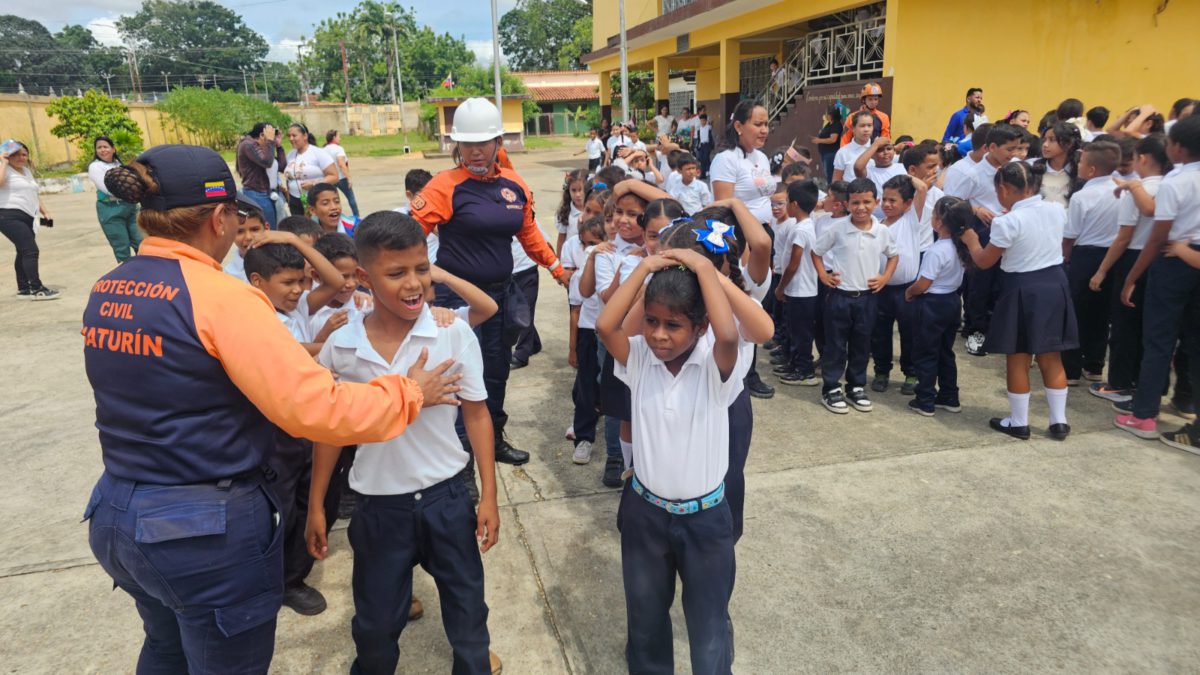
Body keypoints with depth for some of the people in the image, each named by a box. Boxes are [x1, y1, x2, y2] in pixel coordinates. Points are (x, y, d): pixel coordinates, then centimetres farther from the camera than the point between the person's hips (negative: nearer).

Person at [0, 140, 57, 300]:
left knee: (24, 252, 12)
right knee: (31, 250, -16)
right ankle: (37, 289, -15)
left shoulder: (27, 171, 20)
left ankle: (23, 289, 19)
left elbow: (33, 194, 27)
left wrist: (44, 212, 19)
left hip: (26, 218, 9)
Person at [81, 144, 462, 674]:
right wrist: (409, 393, -13)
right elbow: (317, 411, -27)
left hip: (117, 517, 7)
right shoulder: (218, 296, -22)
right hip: (207, 531, -7)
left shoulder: (105, 292, 2)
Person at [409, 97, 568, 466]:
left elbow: (528, 232, 17)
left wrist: (557, 268, 20)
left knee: (498, 367, 18)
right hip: (458, 294, -6)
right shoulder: (445, 185, -13)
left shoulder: (514, 184, 4)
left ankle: (494, 439, 39)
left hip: (502, 291, 6)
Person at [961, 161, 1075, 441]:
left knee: (1017, 360, 8)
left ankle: (1019, 423, 18)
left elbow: (984, 261, -8)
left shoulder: (1008, 221, -18)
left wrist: (971, 240, 10)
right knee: (1051, 358, 15)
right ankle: (1059, 421, 21)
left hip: (1023, 290, -6)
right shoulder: (1057, 210, 0)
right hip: (1055, 285, 6)